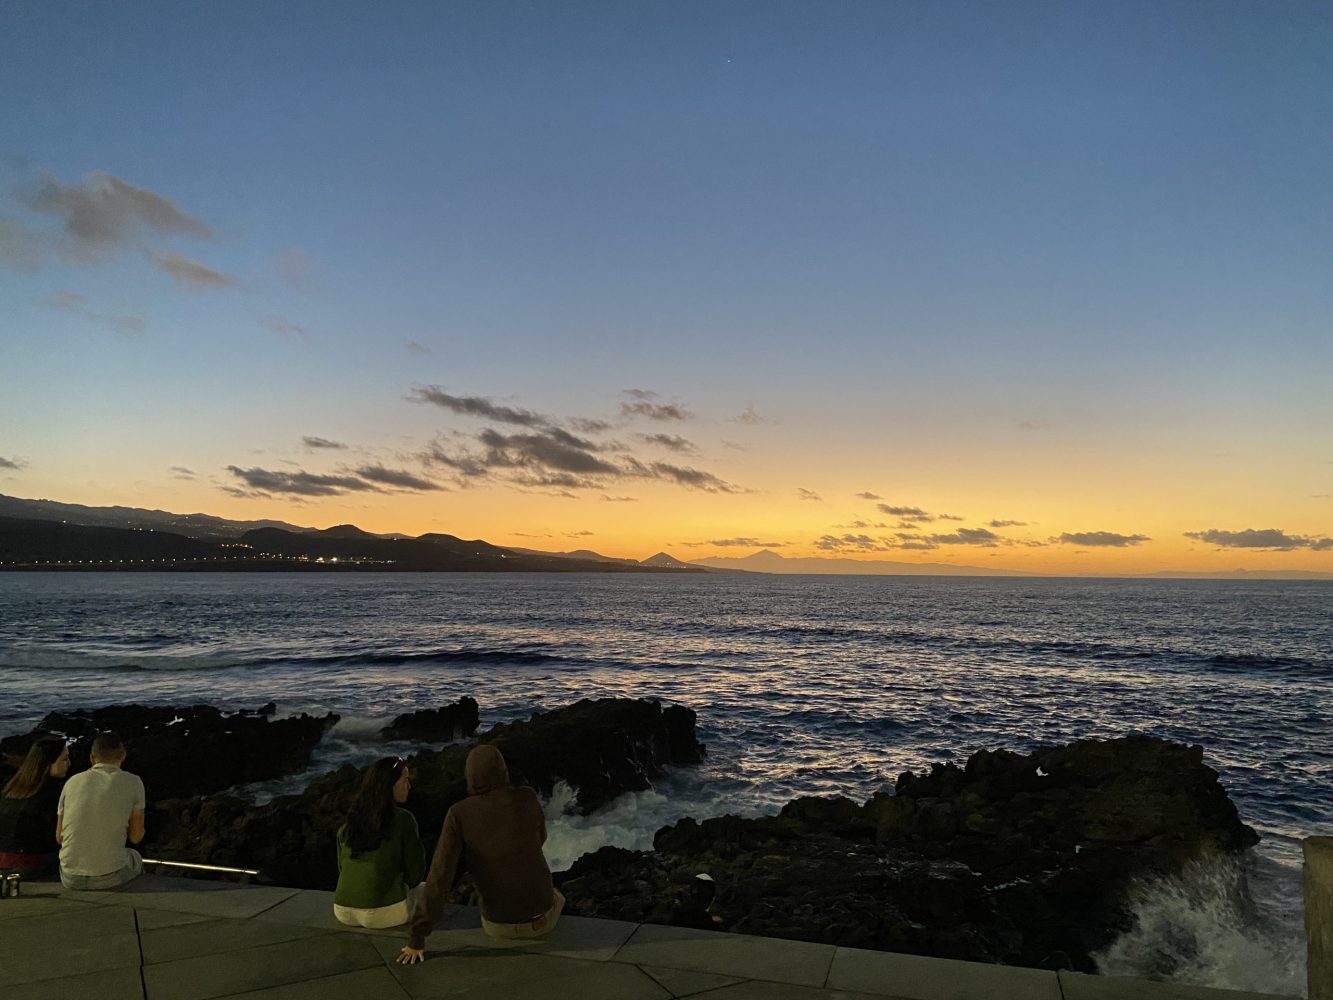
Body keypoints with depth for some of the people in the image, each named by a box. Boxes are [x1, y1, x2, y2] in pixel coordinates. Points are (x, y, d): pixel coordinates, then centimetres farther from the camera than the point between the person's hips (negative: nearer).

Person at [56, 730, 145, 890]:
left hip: (71, 879, 3)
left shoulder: (72, 782, 4)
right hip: (111, 877, -3)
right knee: (135, 859, 33)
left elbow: (60, 837, 12)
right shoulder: (133, 782, -5)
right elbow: (136, 837, 1)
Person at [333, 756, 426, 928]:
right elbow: (416, 873, -6)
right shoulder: (403, 820, -11)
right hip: (382, 914, -5)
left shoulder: (348, 823, 5)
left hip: (343, 912, 6)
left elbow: (342, 868, 15)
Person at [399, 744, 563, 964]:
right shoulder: (528, 798, -12)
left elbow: (438, 876, -20)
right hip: (539, 916, 0)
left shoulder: (458, 813, -15)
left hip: (498, 923, 1)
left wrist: (416, 939, -18)